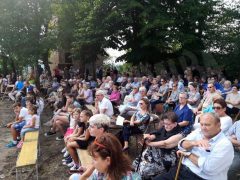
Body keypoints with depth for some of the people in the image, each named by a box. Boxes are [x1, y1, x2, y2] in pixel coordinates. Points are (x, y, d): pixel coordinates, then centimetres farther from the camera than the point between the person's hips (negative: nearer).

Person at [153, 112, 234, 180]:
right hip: (182, 170, 6)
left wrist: (188, 154, -11)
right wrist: (193, 142, -25)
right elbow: (182, 145, -4)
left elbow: (209, 168, -22)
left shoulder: (225, 144, -13)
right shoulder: (198, 132, 6)